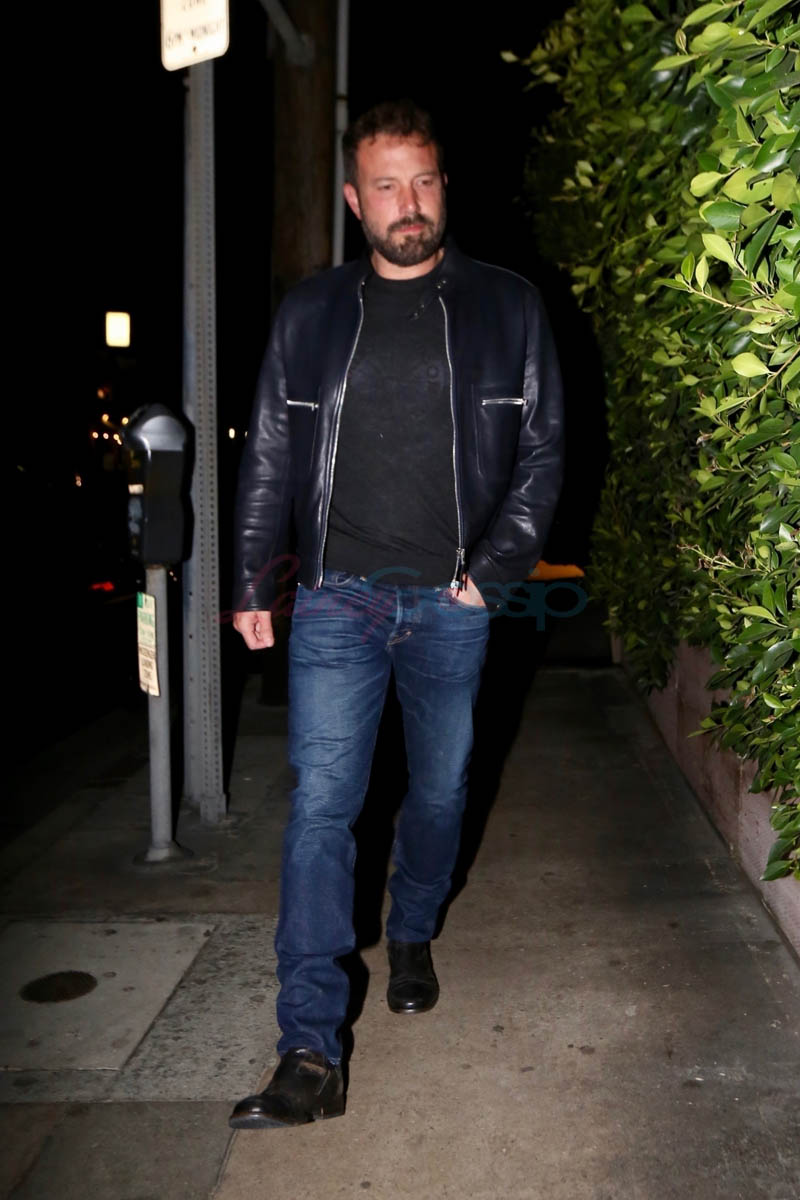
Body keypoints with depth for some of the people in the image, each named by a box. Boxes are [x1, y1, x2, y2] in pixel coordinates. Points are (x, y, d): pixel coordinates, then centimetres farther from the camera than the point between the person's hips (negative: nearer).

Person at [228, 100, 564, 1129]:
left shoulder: (507, 309, 5)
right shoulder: (309, 313, 7)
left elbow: (541, 451, 4)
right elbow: (268, 454, 9)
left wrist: (493, 572, -5)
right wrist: (253, 582, 3)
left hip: (450, 606, 1)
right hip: (336, 601, 0)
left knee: (439, 792, 14)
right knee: (320, 805, -7)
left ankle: (412, 936, 43)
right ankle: (311, 1053, -2)